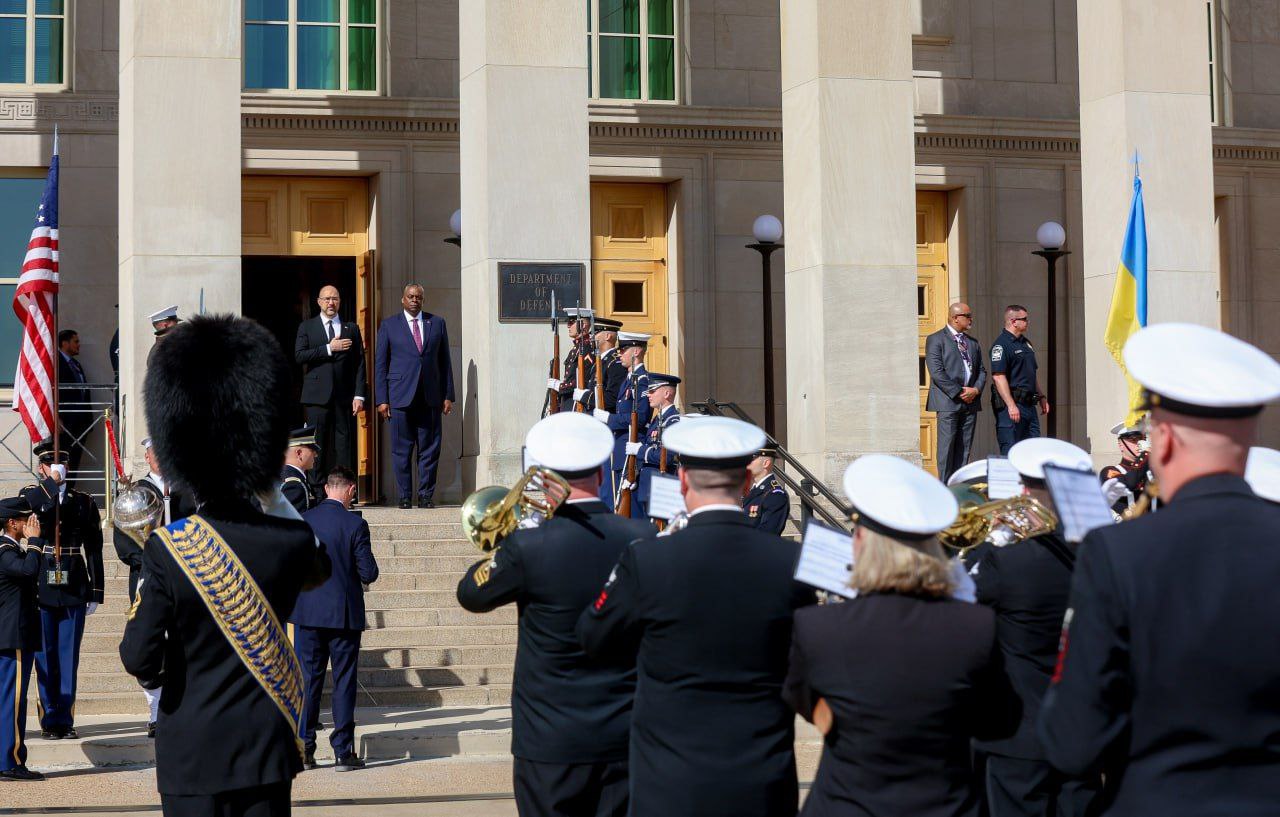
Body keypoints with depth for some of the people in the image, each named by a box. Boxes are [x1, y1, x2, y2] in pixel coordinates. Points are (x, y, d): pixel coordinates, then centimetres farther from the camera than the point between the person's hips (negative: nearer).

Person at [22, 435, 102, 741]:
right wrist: (53, 482, -18)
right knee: (45, 658, 4)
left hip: (74, 590, 1)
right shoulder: (30, 495, 3)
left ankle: (65, 719, 11)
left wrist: (95, 593, 3)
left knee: (69, 658, 4)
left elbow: (94, 550, 7)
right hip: (42, 589, -1)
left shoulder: (84, 502, 8)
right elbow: (42, 508, -23)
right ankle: (49, 720, 10)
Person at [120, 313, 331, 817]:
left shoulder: (167, 550, -14)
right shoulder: (293, 541, -6)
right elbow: (319, 572, 20)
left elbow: (139, 659, -14)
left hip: (191, 752, -2)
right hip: (266, 743, 2)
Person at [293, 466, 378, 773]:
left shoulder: (302, 521, -2)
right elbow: (369, 573, -10)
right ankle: (343, 751, 4)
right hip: (344, 613, -3)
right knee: (344, 681, 4)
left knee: (308, 679, 10)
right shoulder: (355, 525, -11)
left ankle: (303, 748, 10)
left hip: (307, 612, 3)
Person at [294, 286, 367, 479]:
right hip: (317, 396, -1)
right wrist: (329, 348, -11)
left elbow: (359, 364, 6)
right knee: (317, 445, -1)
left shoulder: (351, 328, 12)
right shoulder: (306, 327, 11)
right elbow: (299, 356, -4)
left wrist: (359, 395, -3)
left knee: (345, 444, -2)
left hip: (344, 397, 1)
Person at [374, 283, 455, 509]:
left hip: (430, 397, 1)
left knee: (430, 448, 1)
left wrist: (448, 395, 6)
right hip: (400, 396, -1)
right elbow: (380, 364, 6)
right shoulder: (389, 326, 7)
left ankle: (426, 495, 7)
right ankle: (405, 496, 6)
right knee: (401, 450, -1)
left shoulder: (437, 323, 12)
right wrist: (382, 399, -1)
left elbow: (445, 361, 12)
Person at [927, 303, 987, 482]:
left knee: (964, 448, 4)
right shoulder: (936, 339, -2)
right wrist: (958, 393, -14)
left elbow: (981, 370, 18)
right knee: (947, 446, -7)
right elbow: (936, 372, -11)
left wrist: (976, 389, -2)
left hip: (970, 401, 6)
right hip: (948, 401, -6)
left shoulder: (972, 342, 19)